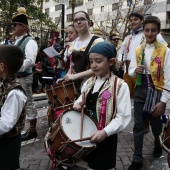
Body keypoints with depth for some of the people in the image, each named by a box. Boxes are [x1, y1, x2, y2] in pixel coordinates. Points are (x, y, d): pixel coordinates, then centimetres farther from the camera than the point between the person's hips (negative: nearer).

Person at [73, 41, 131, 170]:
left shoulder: (120, 86, -15)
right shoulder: (89, 83, 4)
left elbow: (124, 116, -17)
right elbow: (82, 100, 16)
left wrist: (105, 132, -27)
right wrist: (77, 104, -8)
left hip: (106, 138, -5)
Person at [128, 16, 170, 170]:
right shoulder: (138, 50, 6)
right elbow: (130, 71, 11)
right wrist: (135, 71, -14)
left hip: (157, 92, -3)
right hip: (140, 91, 3)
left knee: (156, 125, 14)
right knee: (138, 126, 5)